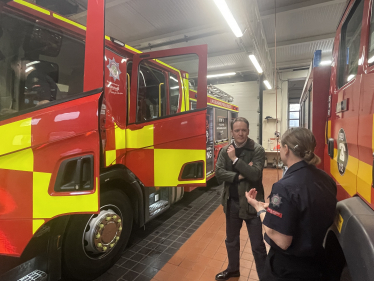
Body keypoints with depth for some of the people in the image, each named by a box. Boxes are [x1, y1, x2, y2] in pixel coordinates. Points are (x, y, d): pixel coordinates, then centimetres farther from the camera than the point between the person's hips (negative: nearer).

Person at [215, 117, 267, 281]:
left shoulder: (257, 150, -11)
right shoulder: (225, 151, -1)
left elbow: (255, 174, -22)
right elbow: (218, 173, -10)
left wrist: (235, 159, -22)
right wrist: (239, 176, -20)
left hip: (251, 203, -4)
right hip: (231, 202, 4)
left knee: (257, 245, 10)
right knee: (231, 240, 23)